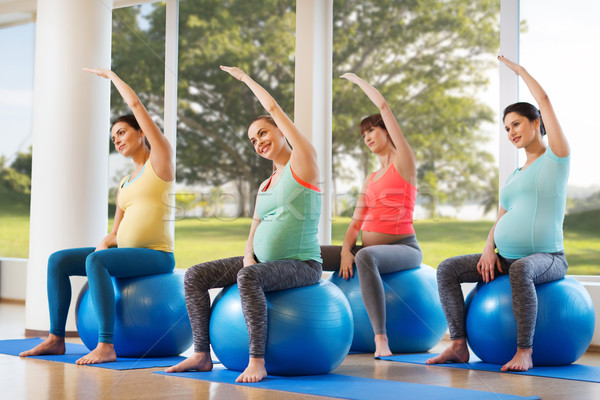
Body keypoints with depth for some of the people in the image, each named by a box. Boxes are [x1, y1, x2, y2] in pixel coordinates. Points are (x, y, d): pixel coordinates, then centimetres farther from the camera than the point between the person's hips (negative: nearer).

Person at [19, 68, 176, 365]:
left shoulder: (159, 159, 1)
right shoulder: (124, 184, 22)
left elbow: (135, 104, -3)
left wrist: (110, 75, 11)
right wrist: (105, 242, -3)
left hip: (157, 255, -8)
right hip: (126, 252, 8)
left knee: (95, 261, -32)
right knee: (58, 260, -4)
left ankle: (106, 346, -35)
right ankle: (56, 338, -4)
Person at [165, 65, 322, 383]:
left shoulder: (303, 161, -4)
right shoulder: (265, 186, 18)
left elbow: (273, 107, -6)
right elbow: (254, 231, 17)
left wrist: (245, 77, 7)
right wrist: (248, 256, -5)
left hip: (301, 265, -8)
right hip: (263, 262, 8)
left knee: (249, 278, -37)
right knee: (195, 277, -5)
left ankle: (257, 361, -33)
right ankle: (202, 355, -6)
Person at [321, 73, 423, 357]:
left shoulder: (404, 162, 2)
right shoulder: (370, 180, 22)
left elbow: (384, 107, -2)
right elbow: (356, 222, 13)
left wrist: (358, 80, 11)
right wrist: (345, 250, -7)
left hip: (403, 247, -7)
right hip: (369, 248, 7)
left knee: (366, 256, -42)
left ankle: (381, 339, -45)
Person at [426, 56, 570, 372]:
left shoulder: (556, 157, 1)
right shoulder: (514, 176, 21)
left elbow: (544, 101, -5)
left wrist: (519, 70, 8)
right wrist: (489, 248, -2)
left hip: (547, 258, -7)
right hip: (505, 257, 7)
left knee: (521, 269, -42)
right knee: (447, 269, -10)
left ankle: (525, 351, -34)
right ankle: (459, 346, -15)